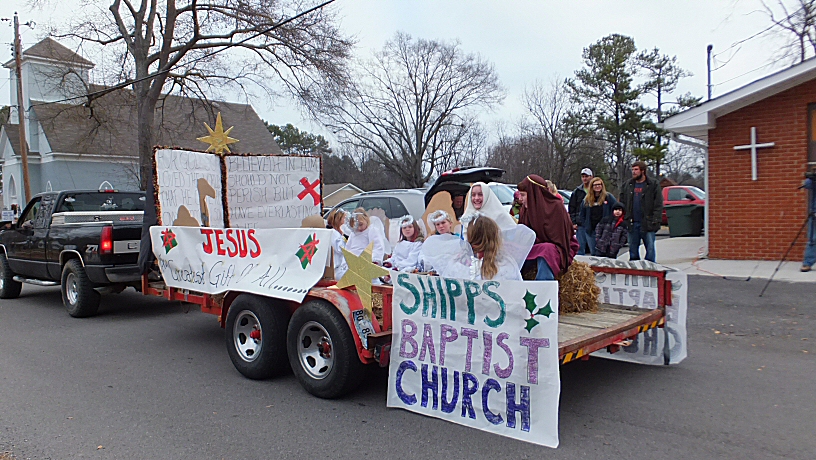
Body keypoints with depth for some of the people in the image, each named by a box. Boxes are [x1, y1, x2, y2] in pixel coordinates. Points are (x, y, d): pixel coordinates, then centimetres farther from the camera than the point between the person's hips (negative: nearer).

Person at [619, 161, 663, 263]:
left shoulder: (653, 185, 0)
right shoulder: (628, 185, 12)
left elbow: (658, 205, -4)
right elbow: (622, 203, 19)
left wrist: (655, 221, -13)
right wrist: (624, 218, 9)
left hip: (648, 223, -4)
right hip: (632, 223, 4)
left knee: (650, 248, -2)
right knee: (633, 249, 10)